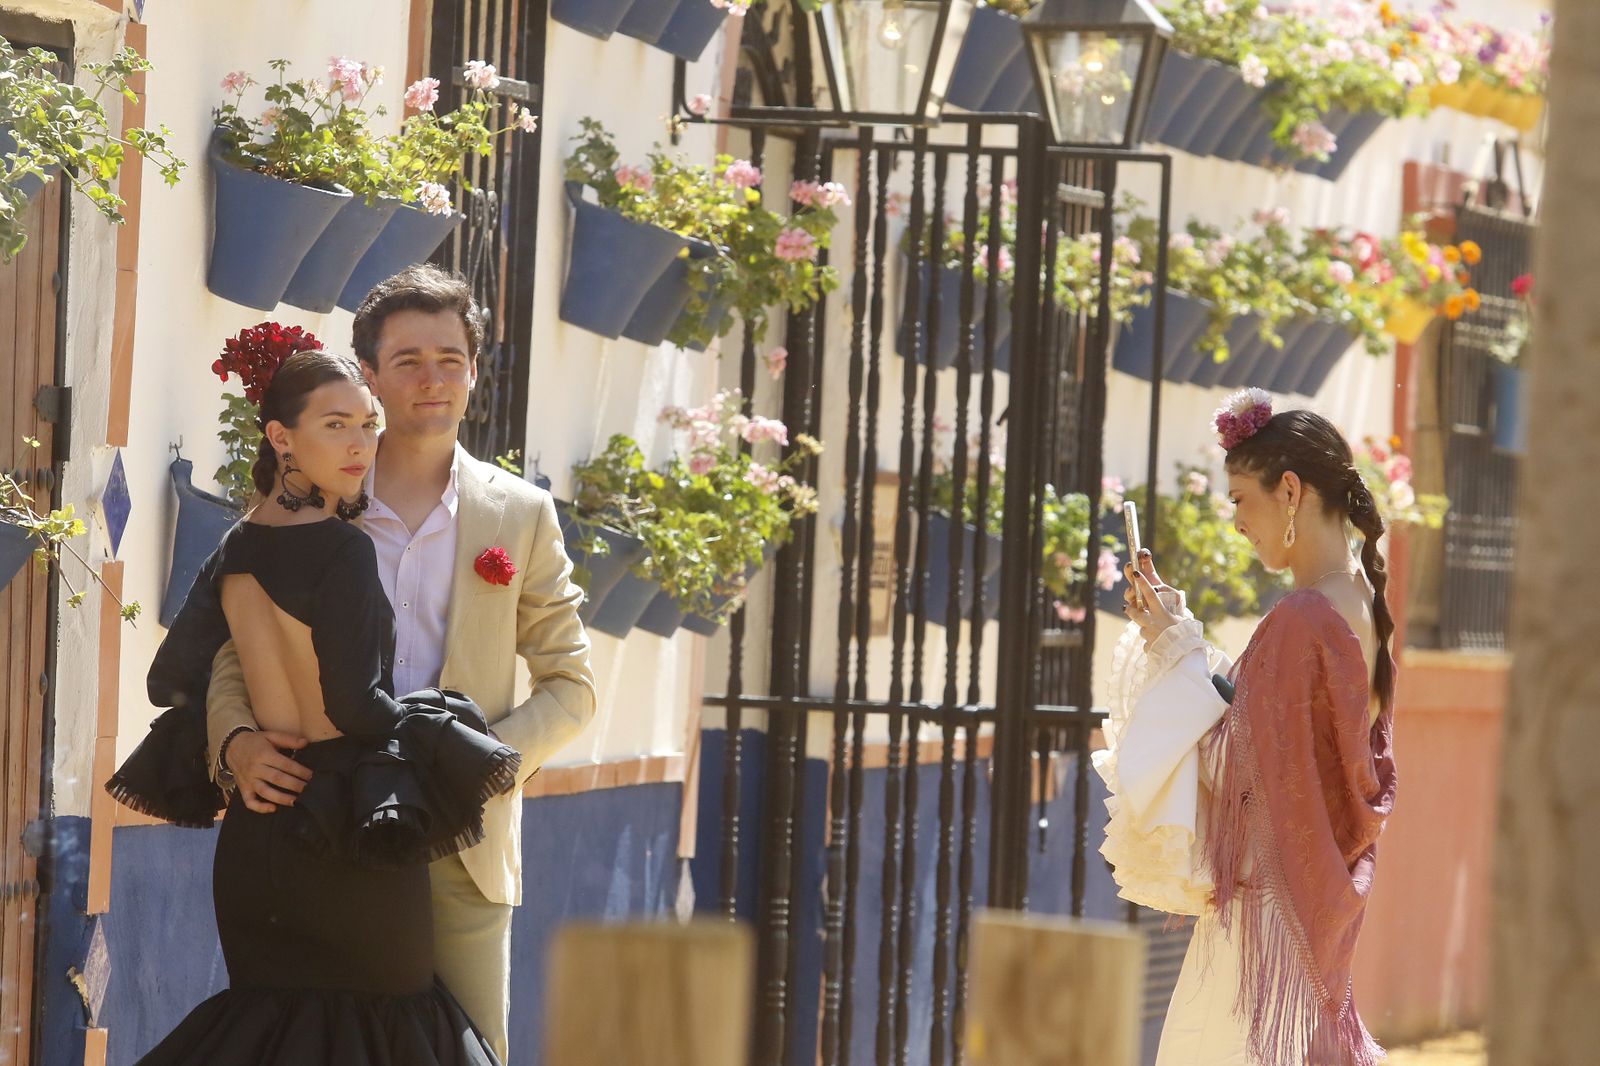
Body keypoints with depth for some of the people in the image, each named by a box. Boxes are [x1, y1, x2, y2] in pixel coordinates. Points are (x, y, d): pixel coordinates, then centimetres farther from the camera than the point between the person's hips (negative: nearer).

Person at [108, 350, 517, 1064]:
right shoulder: (338, 550, -16)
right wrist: (434, 722, -3)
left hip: (254, 838, 7)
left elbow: (170, 681, 15)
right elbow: (356, 705, -20)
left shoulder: (235, 552, 7)